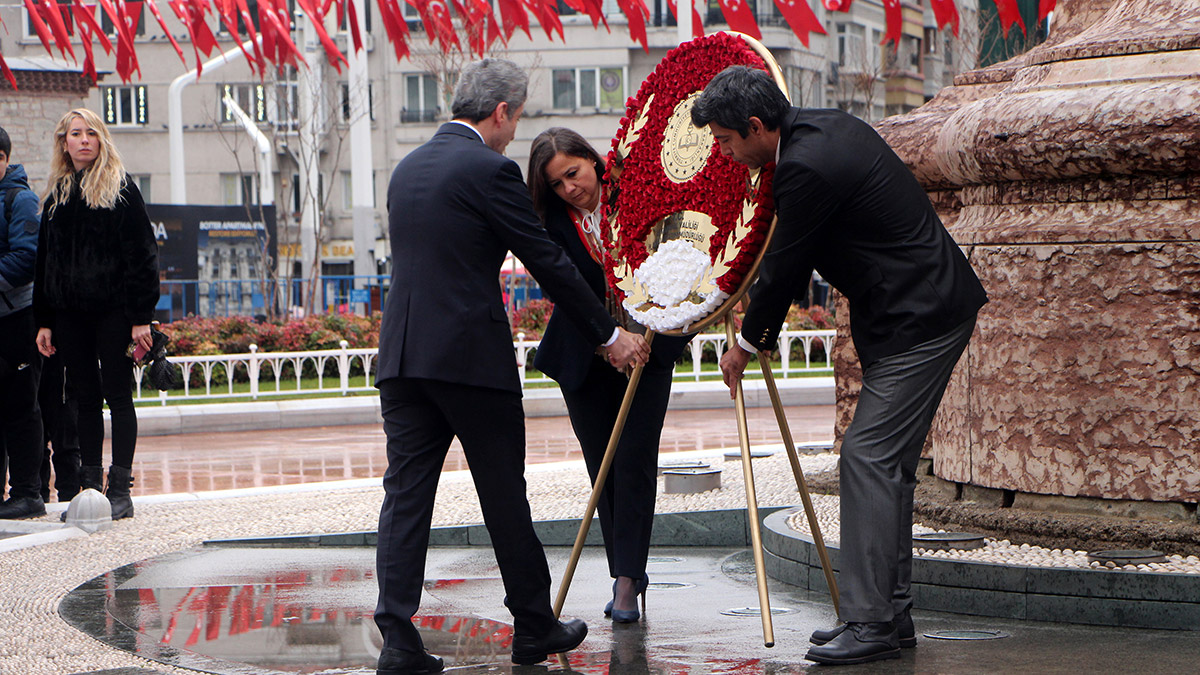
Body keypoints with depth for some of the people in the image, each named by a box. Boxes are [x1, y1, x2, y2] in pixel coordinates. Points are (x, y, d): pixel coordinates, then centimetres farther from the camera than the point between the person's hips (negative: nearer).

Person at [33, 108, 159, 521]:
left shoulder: (120, 189, -1)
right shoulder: (57, 196, 14)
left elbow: (141, 255, -6)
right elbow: (44, 262, 16)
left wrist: (141, 316, -12)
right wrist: (44, 321, 10)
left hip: (113, 309, -5)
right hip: (69, 313, 5)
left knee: (117, 395, -3)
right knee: (85, 399, 6)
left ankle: (120, 490, -3)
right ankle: (89, 486, 9)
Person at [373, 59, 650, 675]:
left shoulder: (408, 168, 15)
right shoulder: (489, 169, -8)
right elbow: (547, 260, -7)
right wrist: (609, 334, 2)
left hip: (401, 355, 6)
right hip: (471, 357, -6)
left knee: (406, 493, 2)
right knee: (504, 496, 6)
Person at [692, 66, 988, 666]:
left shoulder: (807, 168, -21)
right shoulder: (828, 126, 10)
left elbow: (785, 265, -12)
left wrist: (748, 343, 4)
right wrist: (763, 326, 23)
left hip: (918, 319, -11)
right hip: (928, 307, 11)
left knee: (868, 456, -11)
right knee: (887, 463, 12)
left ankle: (870, 622, -10)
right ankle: (890, 612, 17)